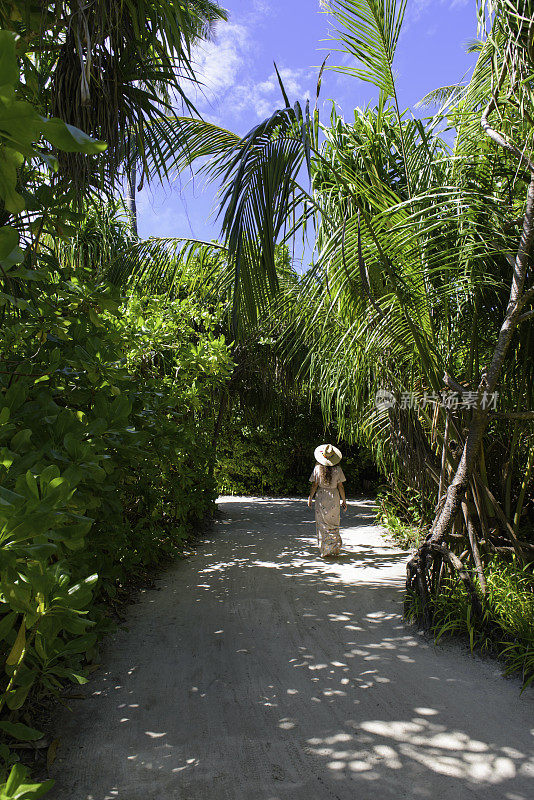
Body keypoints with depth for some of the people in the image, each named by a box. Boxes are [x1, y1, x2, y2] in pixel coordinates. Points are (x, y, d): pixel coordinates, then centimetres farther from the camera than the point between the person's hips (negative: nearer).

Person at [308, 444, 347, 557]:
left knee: (322, 524, 8)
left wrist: (310, 498, 7)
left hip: (321, 497, -1)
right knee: (333, 524, 14)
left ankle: (325, 550, 9)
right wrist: (344, 500, 7)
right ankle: (335, 548, 13)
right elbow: (340, 486, -3)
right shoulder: (337, 469, -6)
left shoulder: (318, 468, -7)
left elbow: (314, 485, -4)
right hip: (334, 497, 1)